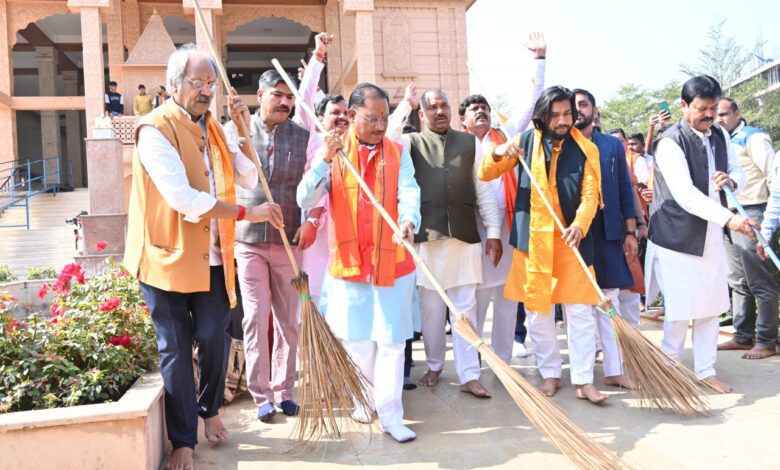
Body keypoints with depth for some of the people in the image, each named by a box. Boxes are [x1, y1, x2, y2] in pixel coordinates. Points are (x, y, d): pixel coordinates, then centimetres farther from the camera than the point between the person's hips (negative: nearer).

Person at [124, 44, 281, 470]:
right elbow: (183, 199, -23)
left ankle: (209, 409, 26)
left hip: (211, 256, 5)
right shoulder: (156, 129, -11)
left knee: (213, 336, -2)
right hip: (167, 255, -5)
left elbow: (249, 179, 12)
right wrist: (247, 213, -19)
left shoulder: (213, 128, 13)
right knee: (176, 350, 2)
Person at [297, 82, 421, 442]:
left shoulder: (398, 153, 4)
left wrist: (409, 220, -34)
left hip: (392, 260, 0)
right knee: (356, 337, 12)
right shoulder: (331, 151, 3)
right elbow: (305, 200, -8)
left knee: (391, 339, 2)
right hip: (348, 261, 0)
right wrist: (325, 159, -21)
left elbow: (409, 193, -12)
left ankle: (390, 413, 11)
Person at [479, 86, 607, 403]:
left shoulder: (585, 149, 2)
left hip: (571, 239, -1)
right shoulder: (526, 141, 4)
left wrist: (580, 224, -25)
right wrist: (499, 153, -16)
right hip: (532, 239, 1)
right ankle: (550, 374, 23)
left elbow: (590, 194, -5)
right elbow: (485, 175, 5)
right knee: (538, 311, 8)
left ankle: (583, 380, 11)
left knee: (581, 311, 0)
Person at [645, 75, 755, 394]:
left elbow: (739, 174, 14)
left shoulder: (721, 136, 9)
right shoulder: (670, 142, -15)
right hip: (678, 238, -7)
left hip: (712, 236, 7)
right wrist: (728, 218, -34)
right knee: (680, 310, -1)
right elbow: (685, 194, -25)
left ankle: (706, 370, 25)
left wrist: (731, 181, -11)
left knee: (711, 306, 12)